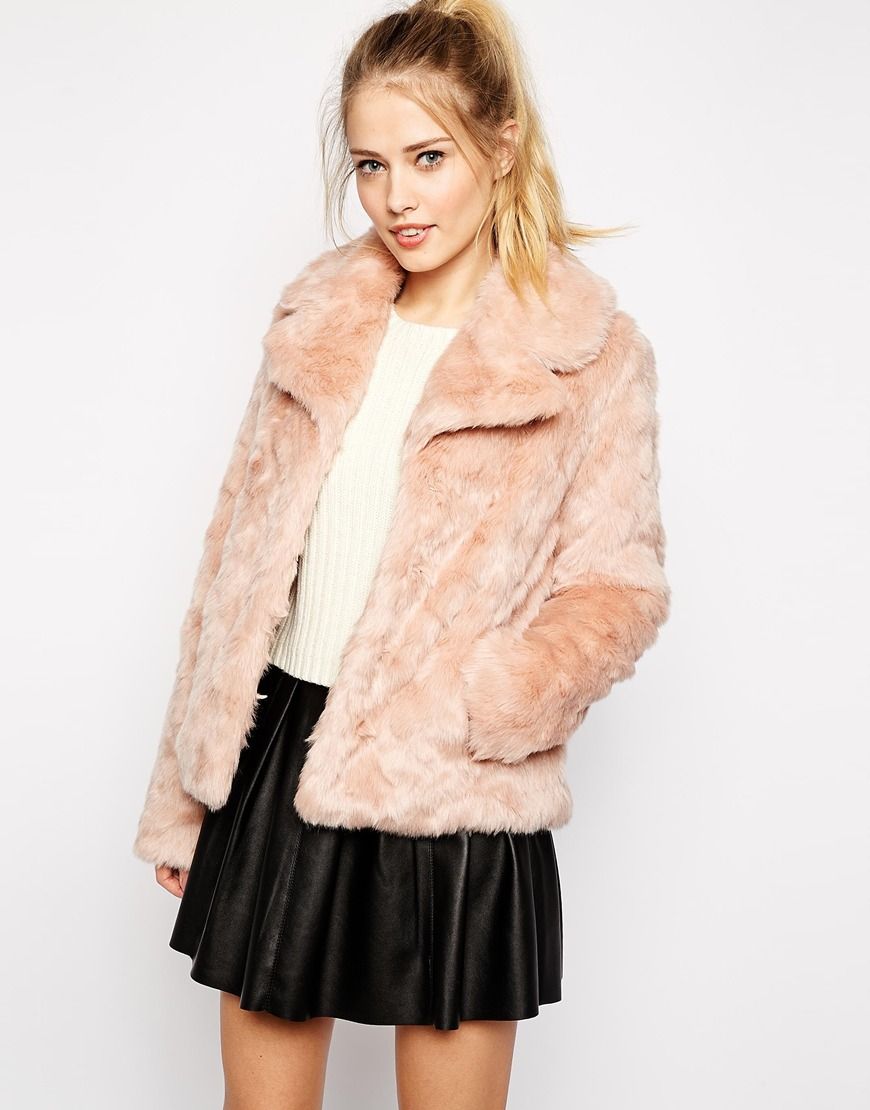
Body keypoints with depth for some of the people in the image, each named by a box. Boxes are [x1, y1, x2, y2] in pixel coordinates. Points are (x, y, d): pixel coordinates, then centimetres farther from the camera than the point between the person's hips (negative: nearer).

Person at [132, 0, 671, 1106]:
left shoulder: (595, 353, -6)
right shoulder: (315, 315, 7)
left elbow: (619, 589, -3)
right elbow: (239, 549, 11)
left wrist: (462, 710, -21)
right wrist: (182, 787, 12)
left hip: (449, 796, -3)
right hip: (276, 760, 4)